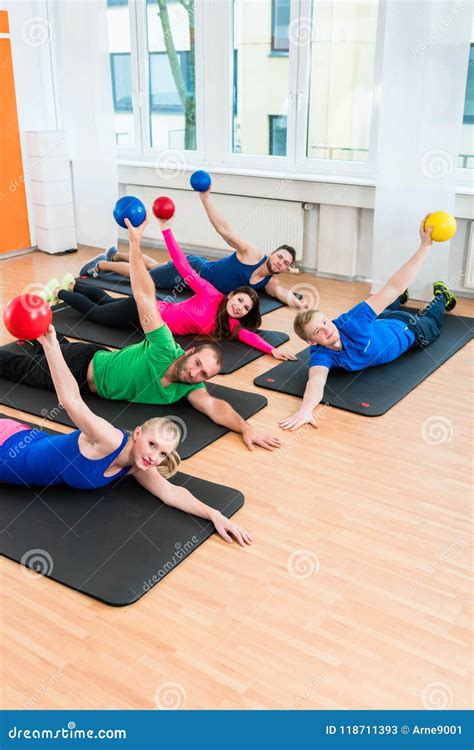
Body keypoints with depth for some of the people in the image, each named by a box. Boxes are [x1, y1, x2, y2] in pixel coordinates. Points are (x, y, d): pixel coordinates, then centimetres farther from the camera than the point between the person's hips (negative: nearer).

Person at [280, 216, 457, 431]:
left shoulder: (349, 323, -48)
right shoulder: (321, 355, -41)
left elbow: (392, 288, -53)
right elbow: (316, 381, -61)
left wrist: (425, 244, -60)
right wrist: (305, 409, -83)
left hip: (404, 329, -2)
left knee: (430, 323, 34)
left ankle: (442, 295, 63)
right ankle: (401, 296, 71)